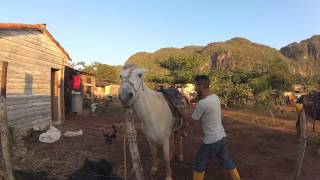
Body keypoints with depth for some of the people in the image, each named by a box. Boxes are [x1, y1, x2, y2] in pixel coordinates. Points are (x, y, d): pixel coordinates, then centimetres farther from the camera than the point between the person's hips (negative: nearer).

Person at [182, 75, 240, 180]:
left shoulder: (202, 103, -25)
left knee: (200, 162, 10)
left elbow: (192, 121, -13)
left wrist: (182, 114, 4)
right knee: (225, 159, 24)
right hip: (220, 135, 8)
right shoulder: (215, 97, 0)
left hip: (211, 139, -8)